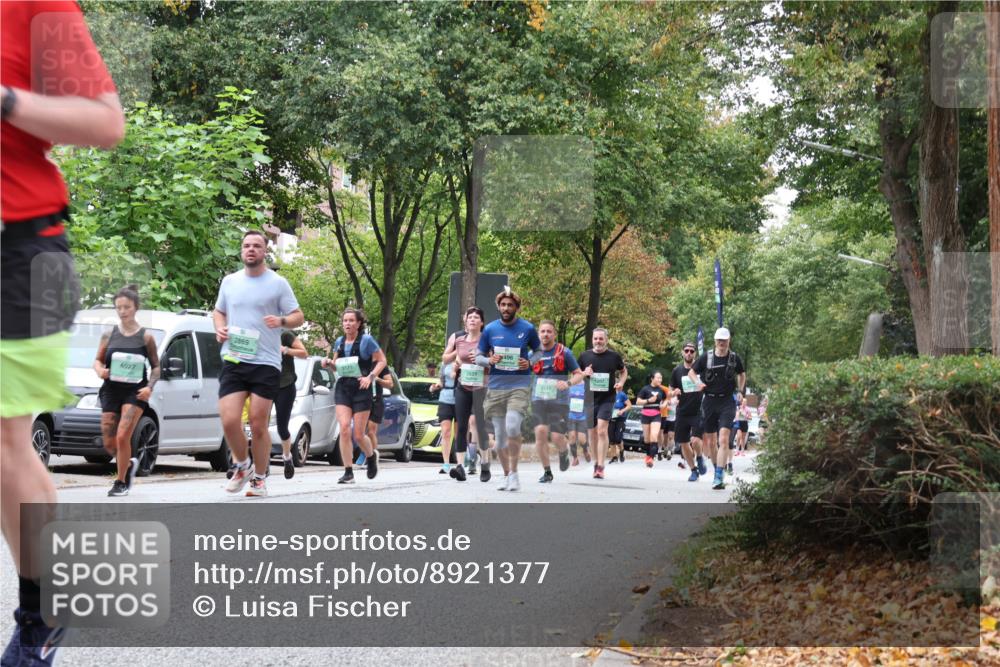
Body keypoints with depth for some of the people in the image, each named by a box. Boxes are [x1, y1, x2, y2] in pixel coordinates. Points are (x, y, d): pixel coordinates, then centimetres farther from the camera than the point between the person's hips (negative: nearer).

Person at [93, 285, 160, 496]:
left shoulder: (145, 337, -1)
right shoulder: (109, 334, 6)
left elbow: (156, 367, 5)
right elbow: (98, 360, 12)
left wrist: (150, 386, -11)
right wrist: (100, 371, -11)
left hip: (135, 391, -3)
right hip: (111, 390, 4)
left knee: (122, 436, -16)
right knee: (109, 443, 3)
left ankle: (121, 482, 1)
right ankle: (129, 465, 34)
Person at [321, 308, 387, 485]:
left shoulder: (366, 340, -4)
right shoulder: (339, 342, 10)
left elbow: (382, 360, -1)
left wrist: (371, 377, -16)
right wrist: (329, 362, 2)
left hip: (361, 389, -3)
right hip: (342, 388, 4)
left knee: (358, 435, -1)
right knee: (344, 429, -13)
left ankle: (371, 455, 33)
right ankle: (348, 472, -9)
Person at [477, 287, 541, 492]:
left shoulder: (527, 329, 1)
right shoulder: (490, 329, 5)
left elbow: (539, 351, 14)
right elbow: (478, 356, 13)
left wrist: (529, 363, -7)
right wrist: (489, 360, -9)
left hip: (519, 385, -3)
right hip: (496, 387, 3)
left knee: (512, 427, -22)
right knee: (499, 434, 6)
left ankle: (514, 472, -9)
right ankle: (506, 475, 20)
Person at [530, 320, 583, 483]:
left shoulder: (564, 352, 1)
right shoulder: (534, 354, 9)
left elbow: (579, 375, 2)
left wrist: (568, 383, -17)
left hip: (559, 401, -2)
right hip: (539, 400, 2)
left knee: (557, 437, -10)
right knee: (540, 432, -13)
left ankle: (564, 453, 27)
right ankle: (546, 472, 1)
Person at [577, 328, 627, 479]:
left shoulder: (614, 356, 0)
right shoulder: (585, 356, 4)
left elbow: (624, 371, 17)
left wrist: (621, 382, -3)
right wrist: (584, 373, -8)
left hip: (607, 398, -3)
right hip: (590, 398, 3)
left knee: (602, 430, -16)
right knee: (593, 433, 10)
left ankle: (600, 467, -18)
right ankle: (596, 462, 27)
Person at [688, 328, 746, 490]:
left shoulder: (735, 358, 2)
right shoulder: (706, 357, 1)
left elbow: (742, 374, 22)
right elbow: (691, 372, 12)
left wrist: (740, 390, 12)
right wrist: (698, 383, -7)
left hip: (727, 402, -2)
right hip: (709, 402, 2)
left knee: (723, 439, -17)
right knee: (710, 442, 9)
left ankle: (719, 477, -21)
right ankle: (717, 469, 30)